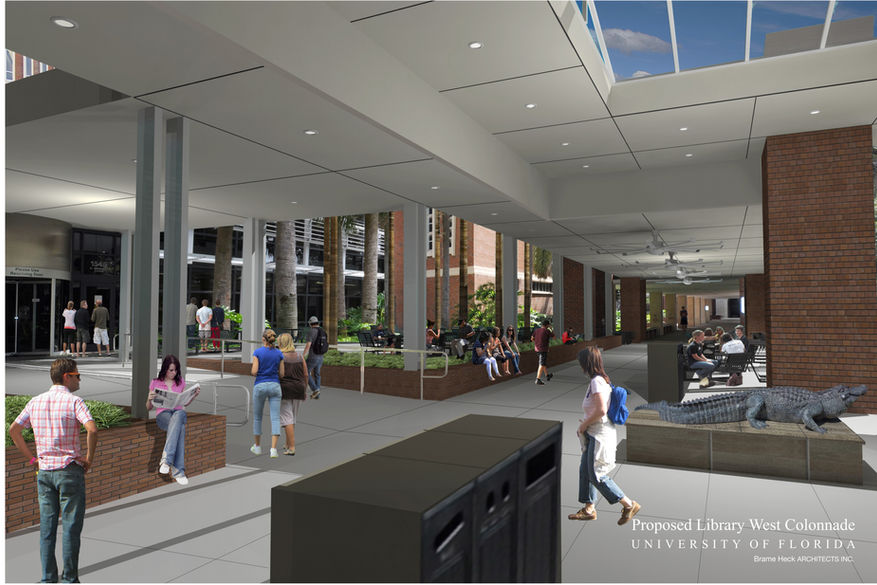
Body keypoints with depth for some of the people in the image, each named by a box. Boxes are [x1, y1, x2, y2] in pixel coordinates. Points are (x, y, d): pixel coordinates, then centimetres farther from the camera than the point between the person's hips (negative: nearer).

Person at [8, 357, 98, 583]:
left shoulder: (35, 402, 8)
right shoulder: (74, 401, -12)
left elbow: (13, 430, 12)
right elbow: (92, 429, -25)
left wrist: (32, 458, 14)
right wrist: (89, 458, -11)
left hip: (44, 471, 6)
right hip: (69, 471, -6)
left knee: (47, 526, 12)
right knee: (71, 526, 3)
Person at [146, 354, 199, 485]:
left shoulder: (180, 382, 17)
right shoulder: (155, 383, 10)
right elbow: (148, 408, 12)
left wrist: (194, 395, 5)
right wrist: (149, 399, -10)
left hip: (179, 412, 2)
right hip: (162, 414, -2)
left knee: (178, 416, -40)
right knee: (180, 427, -38)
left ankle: (166, 459, -45)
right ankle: (179, 470, -42)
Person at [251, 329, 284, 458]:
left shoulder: (257, 352, -5)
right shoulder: (279, 354, 2)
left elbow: (254, 372, -10)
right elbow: (281, 374, 3)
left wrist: (252, 371, 14)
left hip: (260, 386, -1)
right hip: (274, 386, 1)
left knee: (257, 417, 17)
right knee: (275, 418, -2)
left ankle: (257, 446, 27)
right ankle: (273, 449, -13)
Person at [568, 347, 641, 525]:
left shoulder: (596, 382, -20)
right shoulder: (603, 379, 10)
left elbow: (601, 410, -27)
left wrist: (584, 424, -14)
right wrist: (586, 423, 13)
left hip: (599, 434, -10)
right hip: (594, 433, 10)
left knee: (596, 475, -2)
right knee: (585, 470, 15)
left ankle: (629, 505, 9)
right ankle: (589, 509, 26)